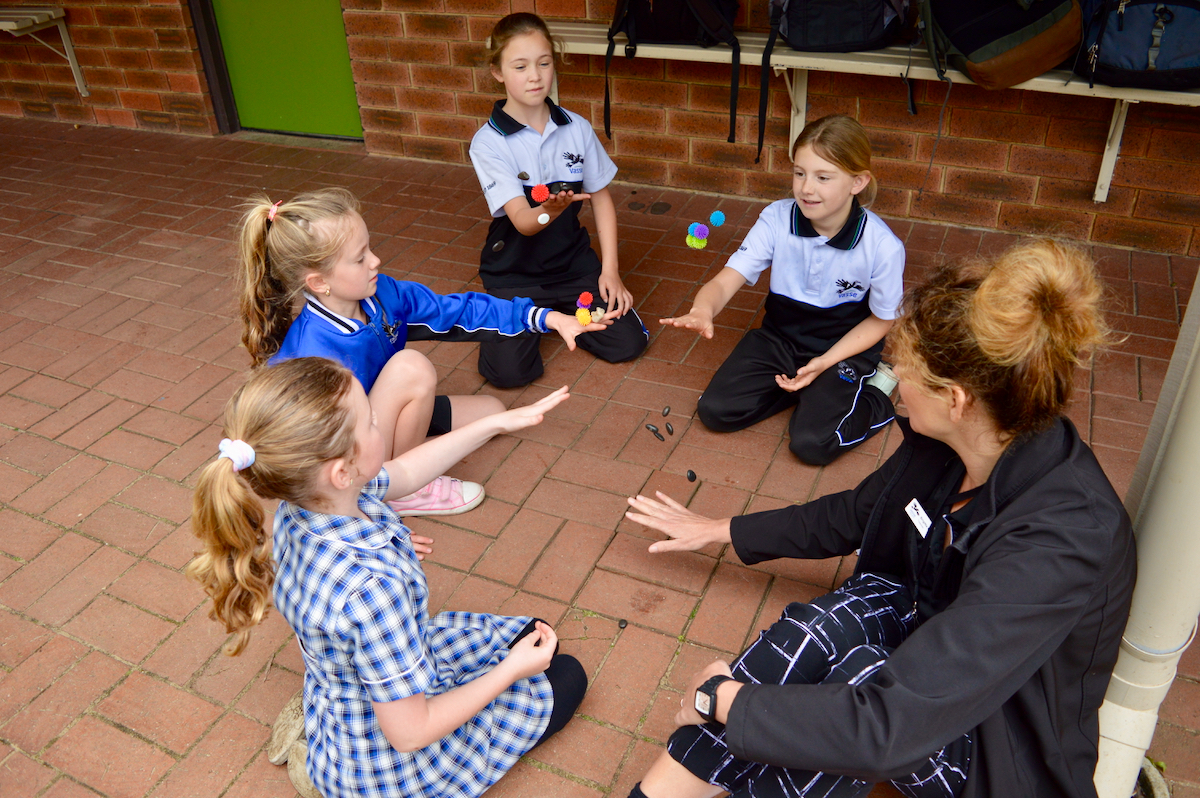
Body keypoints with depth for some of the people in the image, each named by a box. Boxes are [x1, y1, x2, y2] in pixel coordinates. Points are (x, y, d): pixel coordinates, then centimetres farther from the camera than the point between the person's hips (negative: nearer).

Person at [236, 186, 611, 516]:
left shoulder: (379, 294, -13)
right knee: (411, 367, -31)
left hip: (374, 420, 8)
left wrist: (547, 317, -9)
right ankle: (403, 491, -10)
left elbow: (456, 312, -6)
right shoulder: (317, 357, -36)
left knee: (489, 410, 13)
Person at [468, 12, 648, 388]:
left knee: (627, 342, -11)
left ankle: (555, 313, 17)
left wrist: (609, 269, -4)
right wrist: (549, 211, -48)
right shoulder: (488, 142, -15)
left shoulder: (577, 128, -5)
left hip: (573, 262, 3)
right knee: (509, 370, -21)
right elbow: (522, 221, -24)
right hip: (514, 273, -3)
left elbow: (601, 197, 4)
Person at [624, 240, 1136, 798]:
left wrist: (724, 699, -29)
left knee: (846, 672, -33)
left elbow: (889, 726, -41)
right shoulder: (945, 442, -14)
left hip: (998, 748, -6)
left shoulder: (1059, 539, -37)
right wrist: (719, 531, 13)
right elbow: (852, 516, 7)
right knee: (821, 626, -25)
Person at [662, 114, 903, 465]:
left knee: (812, 443, -23)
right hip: (780, 336, 4)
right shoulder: (777, 219, -17)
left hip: (845, 347, -3)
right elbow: (726, 280, -21)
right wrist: (703, 310, -46)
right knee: (715, 410, -12)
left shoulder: (883, 247, -22)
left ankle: (876, 395, 5)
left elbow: (880, 320, -7)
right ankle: (805, 387, 7)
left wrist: (824, 364, -18)